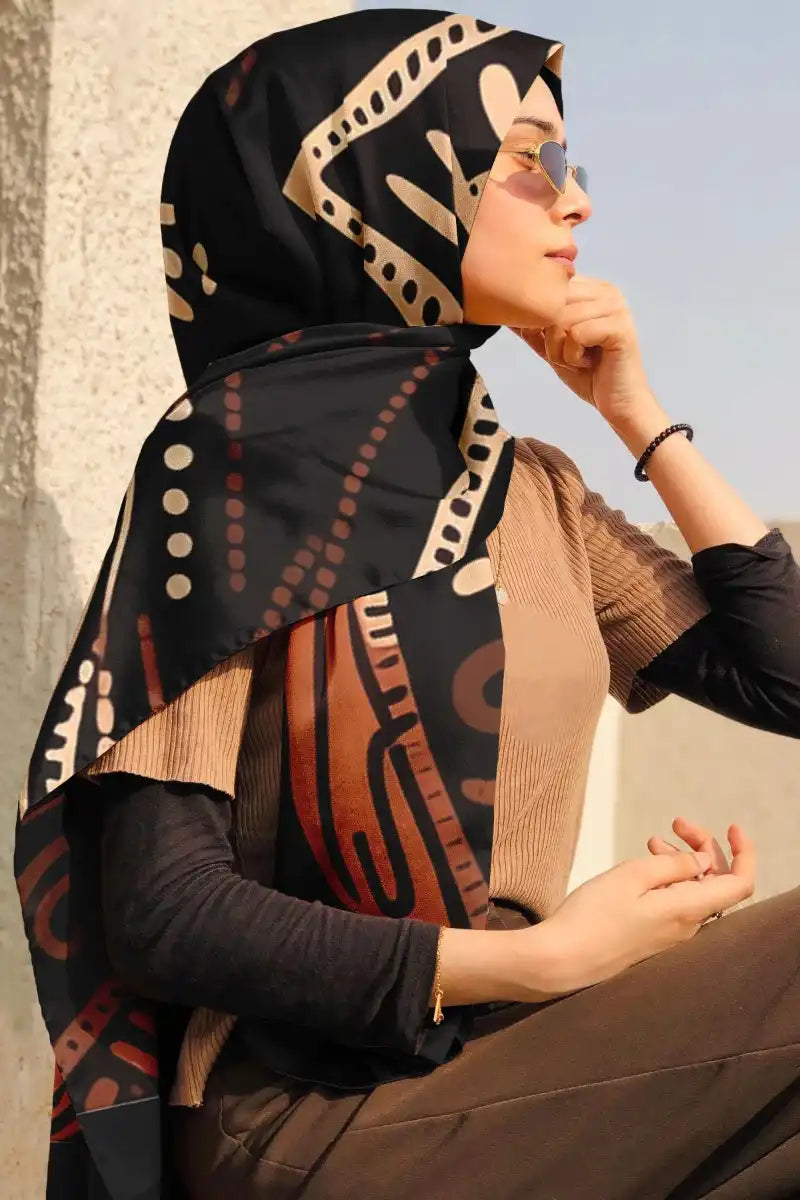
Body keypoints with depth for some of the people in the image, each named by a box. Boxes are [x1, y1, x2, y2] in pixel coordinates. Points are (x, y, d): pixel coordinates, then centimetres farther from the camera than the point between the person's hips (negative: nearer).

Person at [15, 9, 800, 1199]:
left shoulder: (536, 490, 11)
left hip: (517, 1065, 6)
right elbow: (165, 906, -14)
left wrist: (639, 414, 7)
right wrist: (539, 961, -19)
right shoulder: (229, 463, -9)